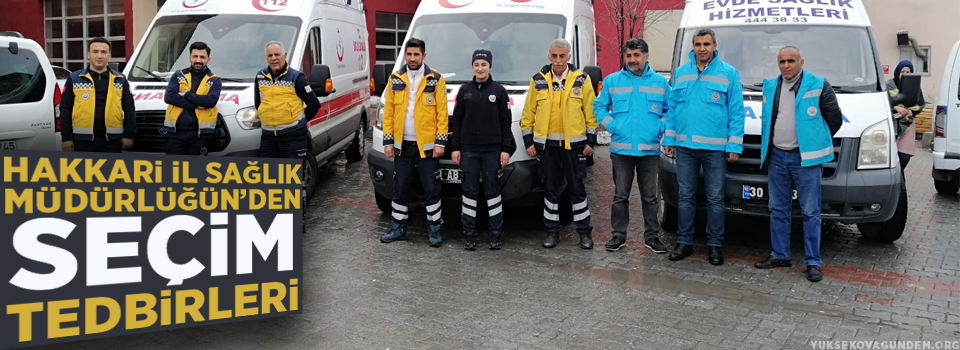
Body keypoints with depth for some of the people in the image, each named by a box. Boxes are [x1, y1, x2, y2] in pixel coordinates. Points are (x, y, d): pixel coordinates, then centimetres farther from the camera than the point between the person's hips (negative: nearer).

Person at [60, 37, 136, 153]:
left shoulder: (120, 80, 7)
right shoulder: (74, 79, 3)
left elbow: (129, 109, 6)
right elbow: (65, 109, 2)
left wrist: (129, 134, -2)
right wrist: (66, 138, -4)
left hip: (112, 139, 1)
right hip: (83, 139, -1)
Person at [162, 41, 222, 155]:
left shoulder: (214, 80, 6)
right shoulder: (178, 75, 10)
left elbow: (211, 101, -13)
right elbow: (168, 97, -7)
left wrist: (186, 94, -9)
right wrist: (196, 104, -13)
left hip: (200, 134, -1)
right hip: (175, 132, 1)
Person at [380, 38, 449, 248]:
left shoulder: (436, 80, -2)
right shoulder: (395, 80, 6)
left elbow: (442, 113, -5)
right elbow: (388, 113, 6)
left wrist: (440, 142, -10)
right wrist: (388, 141, 0)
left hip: (427, 145, -3)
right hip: (402, 145, 3)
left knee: (432, 189, 2)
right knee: (400, 189, 11)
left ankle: (435, 229, 13)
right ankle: (398, 228, 22)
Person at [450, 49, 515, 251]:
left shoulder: (499, 91, 3)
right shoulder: (465, 90, 7)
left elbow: (506, 123, 3)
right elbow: (457, 121, 8)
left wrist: (506, 149, -4)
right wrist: (455, 148, 2)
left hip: (492, 150, -1)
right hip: (468, 150, 2)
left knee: (493, 191, 2)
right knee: (470, 192, 4)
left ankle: (496, 234, 9)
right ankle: (470, 234, 10)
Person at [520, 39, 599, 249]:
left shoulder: (581, 80, 1)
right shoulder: (538, 81, 5)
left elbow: (591, 112, 1)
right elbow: (528, 113, 7)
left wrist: (591, 141, -2)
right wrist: (528, 141, 3)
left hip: (574, 143, -1)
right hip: (546, 144, 2)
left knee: (577, 188, 4)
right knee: (550, 189, 9)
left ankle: (585, 232, 13)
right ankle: (552, 231, 19)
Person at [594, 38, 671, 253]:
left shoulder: (660, 82, 5)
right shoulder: (612, 81, 4)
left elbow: (671, 110, 11)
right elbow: (599, 107, 9)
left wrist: (660, 128, -3)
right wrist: (611, 125, -4)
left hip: (650, 150, 0)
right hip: (621, 149, 0)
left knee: (650, 196, 7)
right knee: (620, 195, 6)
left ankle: (652, 236, 16)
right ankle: (619, 235, 16)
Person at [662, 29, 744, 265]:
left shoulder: (729, 73, 0)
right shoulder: (680, 73, 9)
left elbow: (736, 112, -2)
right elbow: (672, 108, 12)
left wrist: (734, 145, -7)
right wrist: (669, 139, 7)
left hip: (715, 148, -3)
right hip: (684, 146, 3)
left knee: (715, 198, 4)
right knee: (686, 196, 9)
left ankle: (715, 245, 15)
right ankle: (684, 242, 18)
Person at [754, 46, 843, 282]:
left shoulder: (819, 86, -5)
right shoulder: (770, 87, 11)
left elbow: (835, 119, 0)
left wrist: (817, 142, 5)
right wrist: (767, 148, 14)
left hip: (805, 158, -5)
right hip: (777, 156, 5)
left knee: (810, 212, -2)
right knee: (778, 210, 11)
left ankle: (813, 262, 3)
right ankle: (780, 255, 21)